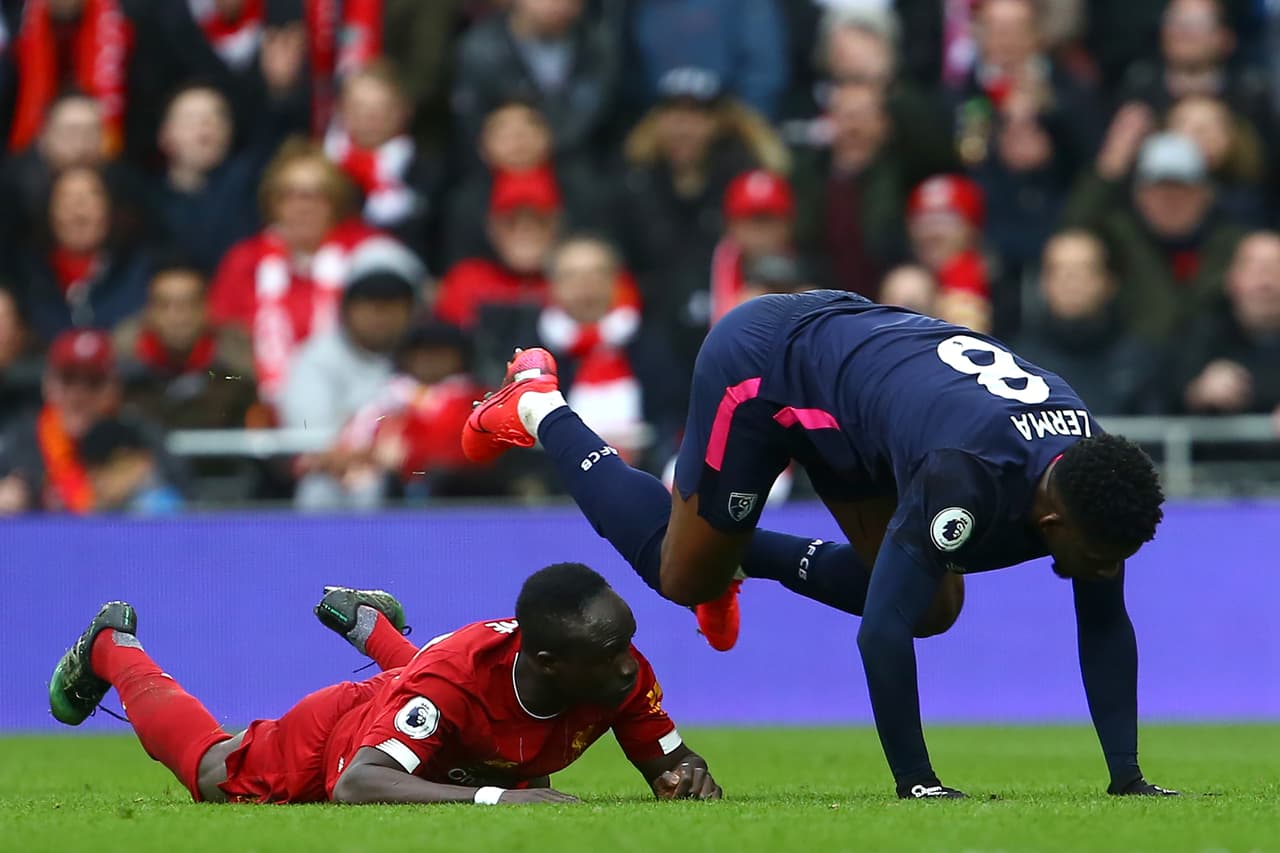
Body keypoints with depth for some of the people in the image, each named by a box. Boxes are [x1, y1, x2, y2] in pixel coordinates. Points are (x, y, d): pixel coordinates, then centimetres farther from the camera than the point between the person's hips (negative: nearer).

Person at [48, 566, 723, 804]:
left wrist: (686, 777, -43)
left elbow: (670, 761, -17)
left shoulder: (621, 674, -34)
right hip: (337, 735, -4)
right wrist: (495, 798, -67)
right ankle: (114, 648, 50)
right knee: (209, 769, 24)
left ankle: (365, 622, 60)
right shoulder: (459, 676, -49)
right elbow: (355, 786, -56)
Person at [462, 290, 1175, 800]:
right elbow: (882, 632, -41)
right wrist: (916, 785, -40)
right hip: (762, 362, -7)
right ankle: (540, 410, 27)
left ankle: (743, 553, 28)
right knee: (683, 577, 10)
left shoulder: (1092, 479, -22)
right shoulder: (964, 478, -43)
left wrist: (1127, 780, -17)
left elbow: (1107, 629, -12)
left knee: (932, 605, 6)